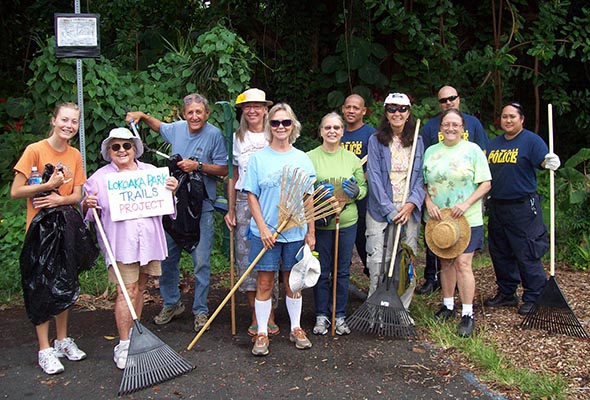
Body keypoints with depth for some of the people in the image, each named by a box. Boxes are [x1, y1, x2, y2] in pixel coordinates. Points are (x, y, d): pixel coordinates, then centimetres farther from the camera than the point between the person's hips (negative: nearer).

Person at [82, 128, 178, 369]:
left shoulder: (151, 172, 11)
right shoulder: (99, 178, 3)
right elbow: (88, 213, 4)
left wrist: (171, 191, -5)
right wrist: (87, 204, -18)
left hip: (148, 242, 4)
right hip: (120, 244, -4)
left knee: (139, 289, 14)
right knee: (127, 292, -7)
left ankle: (134, 335, 28)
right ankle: (124, 345, 0)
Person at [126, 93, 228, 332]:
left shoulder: (214, 135, -8)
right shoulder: (177, 129, 7)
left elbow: (223, 169, -8)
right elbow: (159, 127, 31)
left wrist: (198, 165, -18)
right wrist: (143, 117, 15)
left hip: (201, 207, -5)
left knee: (201, 261, -2)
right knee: (167, 256, 11)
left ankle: (201, 310, 13)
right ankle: (171, 303, 30)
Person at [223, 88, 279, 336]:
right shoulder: (237, 138, 11)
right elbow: (233, 176, 11)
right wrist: (230, 210, 7)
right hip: (244, 202, 2)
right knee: (246, 258, 2)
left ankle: (270, 315, 12)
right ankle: (255, 315, 14)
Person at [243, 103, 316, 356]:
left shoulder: (302, 159, 4)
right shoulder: (258, 158, -1)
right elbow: (252, 195, -1)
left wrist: (311, 232, 4)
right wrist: (262, 228, -10)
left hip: (296, 232, 2)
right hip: (265, 231, -2)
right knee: (264, 283, 3)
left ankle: (296, 328, 28)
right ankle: (262, 333, 16)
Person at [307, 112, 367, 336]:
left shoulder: (352, 158, 8)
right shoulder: (310, 158, -1)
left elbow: (364, 187, 11)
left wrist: (356, 191, -11)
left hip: (347, 222, 2)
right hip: (320, 222, -2)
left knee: (343, 271, 11)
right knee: (321, 271, 6)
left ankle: (340, 315, 24)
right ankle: (321, 316, 21)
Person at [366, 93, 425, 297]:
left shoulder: (417, 141, 10)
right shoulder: (376, 140, 0)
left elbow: (421, 177, 6)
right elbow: (374, 178, -7)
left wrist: (411, 203, -11)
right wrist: (389, 210, -14)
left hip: (409, 210, 3)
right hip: (380, 211, -2)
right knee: (378, 263, -4)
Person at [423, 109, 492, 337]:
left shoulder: (473, 150, -1)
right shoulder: (431, 151, 9)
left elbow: (486, 184, -3)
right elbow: (423, 183, 11)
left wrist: (466, 204, -15)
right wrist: (429, 203, -7)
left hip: (467, 219, -3)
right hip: (438, 218, 4)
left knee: (463, 263, -7)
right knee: (445, 262, 12)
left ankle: (468, 314, 2)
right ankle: (448, 304, 27)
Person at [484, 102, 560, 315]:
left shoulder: (531, 140, -5)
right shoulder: (494, 144, 13)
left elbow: (544, 160, -22)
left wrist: (550, 162, -45)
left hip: (522, 208, -7)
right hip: (497, 207, 7)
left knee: (527, 254, -3)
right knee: (500, 253, 14)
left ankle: (533, 298, 10)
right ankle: (506, 293, 28)